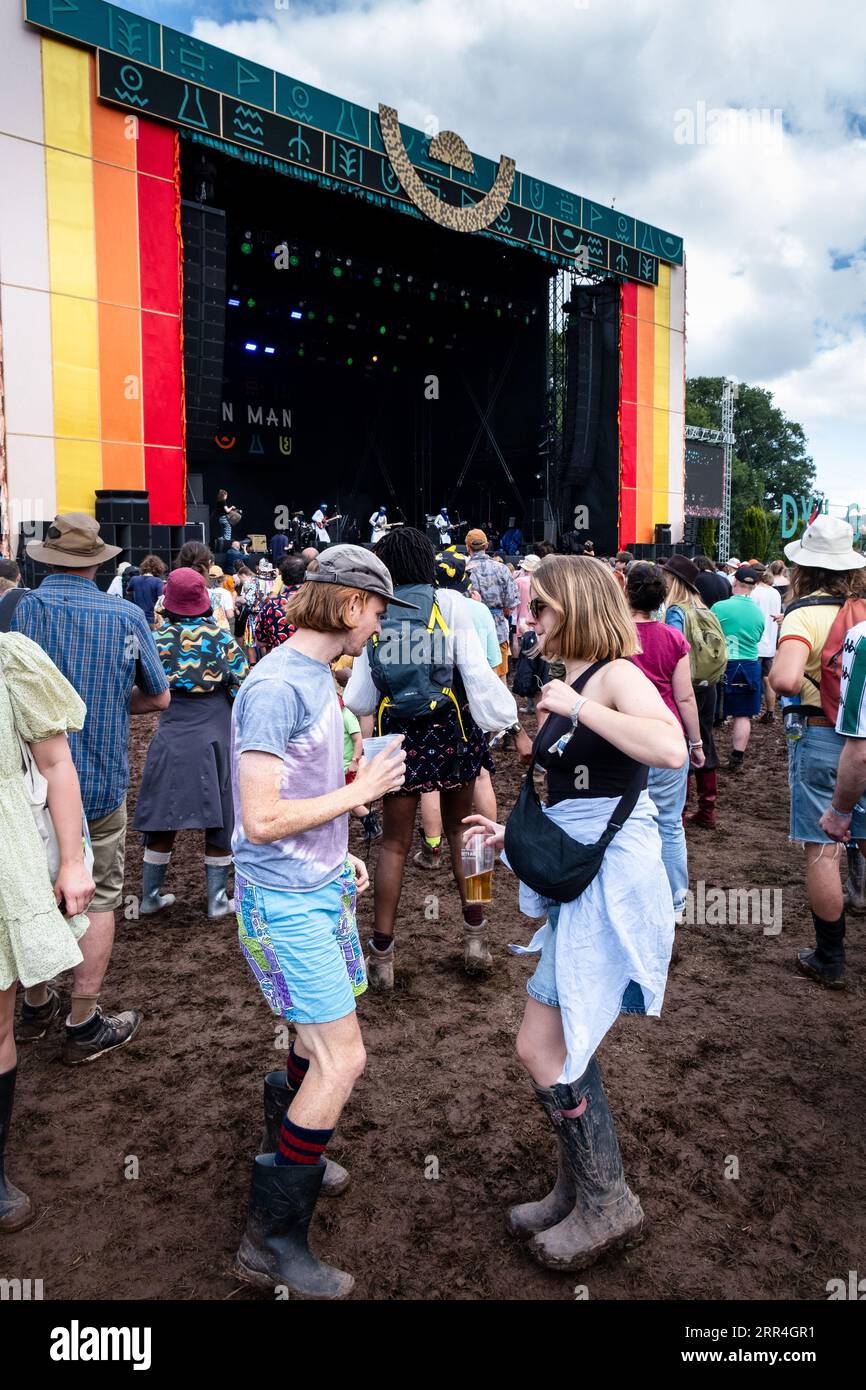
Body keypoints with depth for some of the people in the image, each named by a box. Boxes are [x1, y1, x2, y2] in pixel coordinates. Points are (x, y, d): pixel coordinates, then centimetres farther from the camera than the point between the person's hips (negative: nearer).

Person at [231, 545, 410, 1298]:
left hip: (320, 885, 9)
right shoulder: (275, 686, -22)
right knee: (342, 1059, -5)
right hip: (286, 901, -9)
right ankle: (272, 1237, 10)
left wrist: (340, 856, 12)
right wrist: (362, 789, -18)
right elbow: (261, 819, -25)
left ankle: (289, 1147, 47)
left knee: (323, 1038, 22)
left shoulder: (317, 676, 7)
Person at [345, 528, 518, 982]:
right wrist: (507, 718, -4)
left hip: (399, 737, 0)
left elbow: (360, 699, 0)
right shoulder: (449, 603, -5)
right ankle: (475, 936, 23)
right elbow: (475, 671, -12)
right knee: (459, 830, 20)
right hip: (451, 731, 0)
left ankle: (382, 955, 14)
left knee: (394, 845, 10)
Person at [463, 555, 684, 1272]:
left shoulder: (618, 676, -13)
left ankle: (607, 1205, 15)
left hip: (611, 882, -9)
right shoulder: (565, 690, 13)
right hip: (571, 880, 9)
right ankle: (577, 1194, 33)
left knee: (542, 1048, -5)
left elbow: (670, 747, -33)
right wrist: (515, 833, 14)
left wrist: (579, 706, -24)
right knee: (566, 1047, 15)